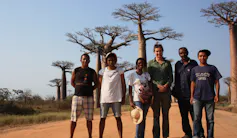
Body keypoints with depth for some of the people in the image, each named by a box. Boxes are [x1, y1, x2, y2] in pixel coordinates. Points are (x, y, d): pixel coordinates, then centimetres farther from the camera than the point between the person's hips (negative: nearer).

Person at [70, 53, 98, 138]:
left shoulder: (92, 72, 7)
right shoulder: (76, 70, 7)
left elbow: (96, 84, 13)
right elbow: (72, 82, 16)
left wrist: (89, 90, 1)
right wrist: (79, 89, 6)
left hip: (89, 97, 0)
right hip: (77, 96, 0)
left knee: (89, 118, 5)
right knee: (74, 119, 0)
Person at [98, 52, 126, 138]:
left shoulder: (120, 71, 4)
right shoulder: (102, 71, 4)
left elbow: (123, 84, 6)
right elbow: (99, 85, 7)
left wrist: (123, 97, 1)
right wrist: (99, 98, 4)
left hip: (116, 98, 0)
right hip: (104, 98, 1)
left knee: (118, 117, 2)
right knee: (102, 118, 5)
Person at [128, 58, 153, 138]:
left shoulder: (146, 74, 9)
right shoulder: (132, 75, -1)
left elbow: (150, 86, 3)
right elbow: (130, 89, -2)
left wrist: (150, 97, -12)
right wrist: (131, 101, -8)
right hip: (138, 99, -4)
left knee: (143, 119, 8)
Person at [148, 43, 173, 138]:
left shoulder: (167, 63, 11)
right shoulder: (150, 63, 7)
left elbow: (171, 77, 8)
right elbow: (149, 78, 1)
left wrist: (166, 86, -9)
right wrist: (158, 85, -11)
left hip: (166, 91, 2)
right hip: (155, 91, -1)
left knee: (165, 114, 6)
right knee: (156, 115, 0)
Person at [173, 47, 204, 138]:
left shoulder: (193, 63, 2)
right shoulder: (177, 64, 12)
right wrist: (175, 91, 12)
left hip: (191, 94, -4)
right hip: (181, 95, 4)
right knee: (184, 116, 8)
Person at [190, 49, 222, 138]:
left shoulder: (212, 68, 6)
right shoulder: (195, 69, 12)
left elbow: (216, 82, 4)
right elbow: (193, 83, 11)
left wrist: (217, 95, -4)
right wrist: (192, 96, 5)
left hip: (210, 97, -1)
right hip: (197, 97, 1)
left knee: (210, 119, 4)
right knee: (197, 118, 0)